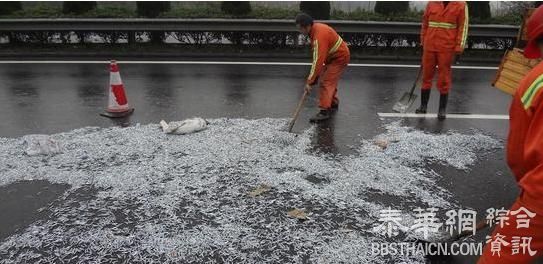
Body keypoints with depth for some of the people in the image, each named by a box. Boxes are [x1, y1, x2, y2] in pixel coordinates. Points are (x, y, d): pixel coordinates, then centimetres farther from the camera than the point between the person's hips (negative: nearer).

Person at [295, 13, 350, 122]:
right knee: (330, 80, 20)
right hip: (333, 56, 10)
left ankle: (324, 111, -15)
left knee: (326, 82, -15)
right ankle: (333, 103, 36)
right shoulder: (316, 28, -2)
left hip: (340, 58, -10)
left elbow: (318, 60, -35)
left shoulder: (319, 36, -32)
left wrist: (310, 81, -33)